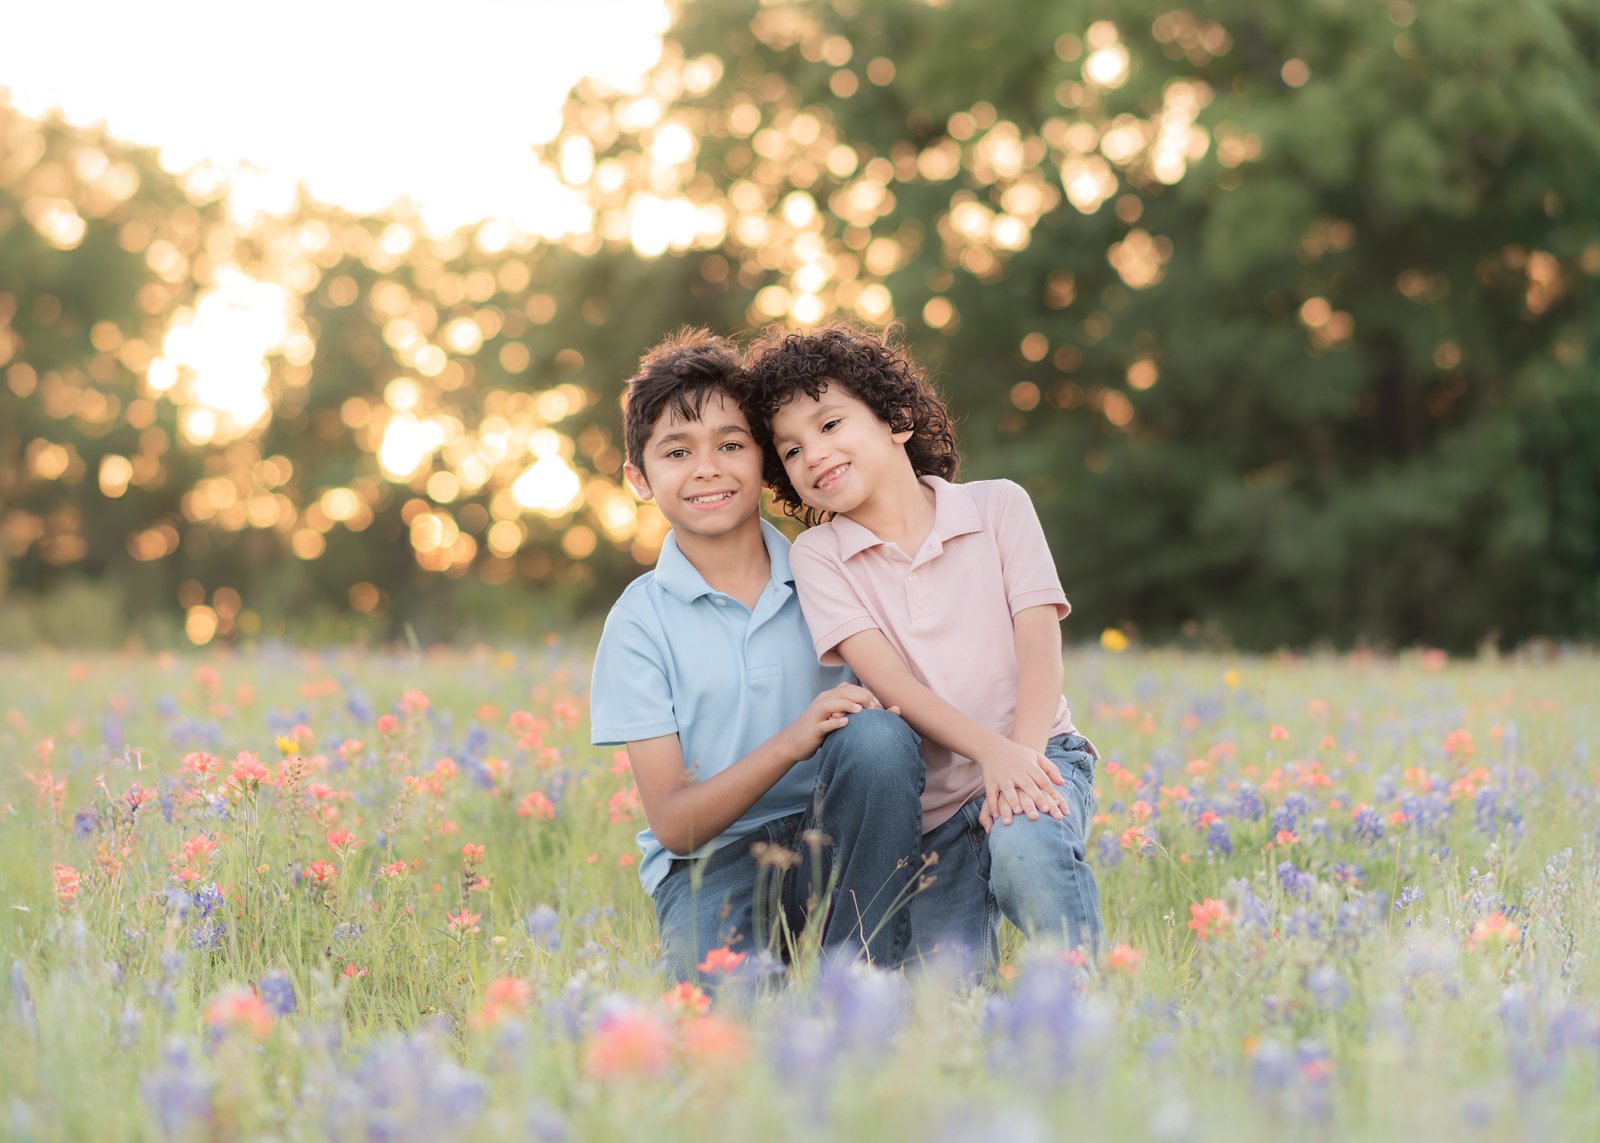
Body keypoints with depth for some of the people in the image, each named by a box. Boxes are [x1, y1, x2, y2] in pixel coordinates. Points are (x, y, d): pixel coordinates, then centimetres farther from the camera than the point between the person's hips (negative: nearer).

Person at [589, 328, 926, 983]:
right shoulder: (642, 621, -1)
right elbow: (673, 822, -7)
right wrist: (792, 742, -22)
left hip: (833, 846, 3)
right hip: (712, 862, -3)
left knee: (878, 736, -29)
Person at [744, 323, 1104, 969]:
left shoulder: (998, 506, 4)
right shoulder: (817, 557, 2)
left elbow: (1039, 638, -6)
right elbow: (885, 677, -11)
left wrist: (1022, 755, -24)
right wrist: (989, 750, -27)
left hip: (1037, 756, -1)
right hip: (929, 808, 1)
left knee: (1024, 844, -35)